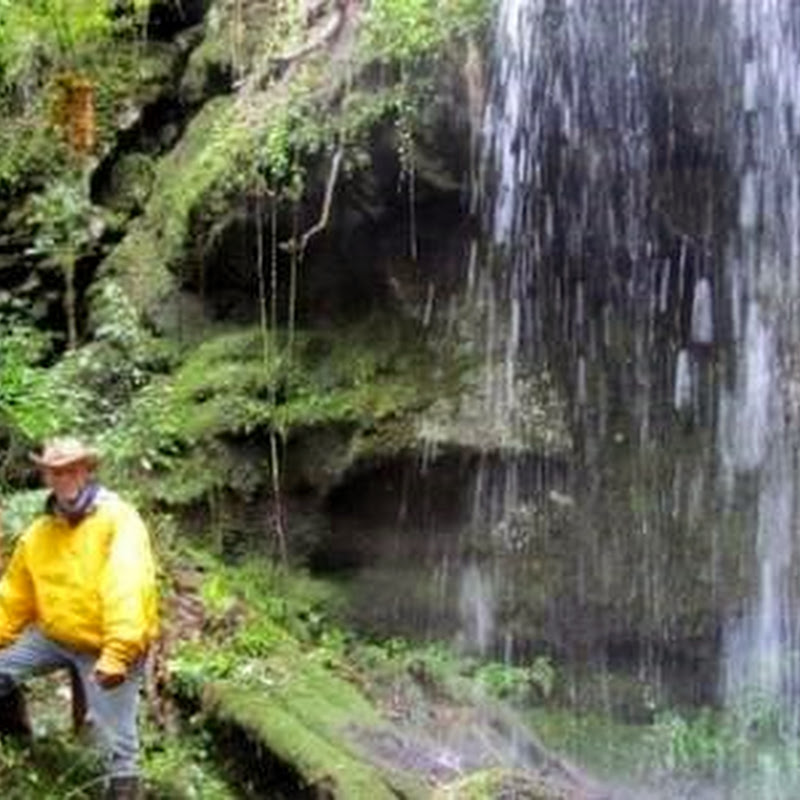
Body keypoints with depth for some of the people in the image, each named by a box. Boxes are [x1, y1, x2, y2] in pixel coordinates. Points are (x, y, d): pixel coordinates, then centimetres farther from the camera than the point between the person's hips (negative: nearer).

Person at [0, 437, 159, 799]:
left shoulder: (118, 519, -16)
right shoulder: (38, 532, 5)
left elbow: (126, 589, -27)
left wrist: (116, 653, -35)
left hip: (105, 647, -6)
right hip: (53, 636, 6)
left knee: (115, 736, -2)